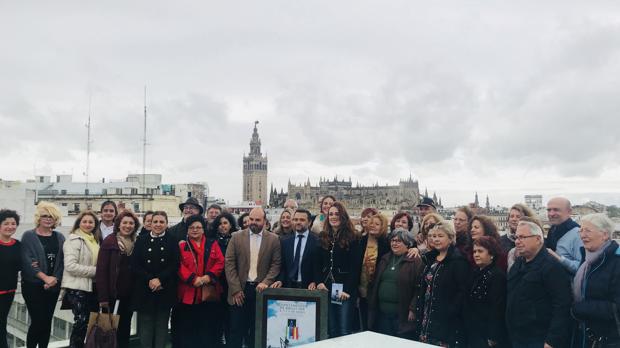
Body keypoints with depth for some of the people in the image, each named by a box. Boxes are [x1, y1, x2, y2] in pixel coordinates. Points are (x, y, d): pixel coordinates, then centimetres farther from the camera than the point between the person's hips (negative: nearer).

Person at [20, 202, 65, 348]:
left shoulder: (59, 237, 9)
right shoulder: (28, 236, -2)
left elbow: (62, 261, 5)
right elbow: (27, 261, -11)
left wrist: (54, 279, -9)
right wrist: (45, 277, -17)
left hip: (53, 286, 4)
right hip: (33, 285, -4)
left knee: (47, 321, 8)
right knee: (37, 321, -7)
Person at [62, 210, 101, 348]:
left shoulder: (95, 240, 14)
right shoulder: (74, 240, -10)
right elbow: (70, 266, -20)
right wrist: (94, 271, -17)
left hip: (92, 287, 7)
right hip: (77, 288, -7)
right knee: (82, 322, -6)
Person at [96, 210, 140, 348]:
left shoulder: (137, 243, 4)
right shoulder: (109, 241, -8)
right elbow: (101, 270, -12)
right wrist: (103, 296, -16)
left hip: (129, 291, 4)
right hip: (111, 290, -4)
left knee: (125, 325, 14)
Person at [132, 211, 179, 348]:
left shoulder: (173, 241, 4)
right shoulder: (141, 240, 7)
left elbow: (175, 264, -4)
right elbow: (135, 265, -1)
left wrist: (160, 279, -15)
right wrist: (150, 280, -13)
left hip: (165, 290, 0)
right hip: (144, 290, 1)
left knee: (162, 325, 7)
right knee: (145, 325, 4)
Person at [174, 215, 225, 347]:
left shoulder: (212, 244, 10)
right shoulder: (181, 245, 4)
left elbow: (220, 262, 2)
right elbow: (179, 265, -6)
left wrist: (209, 276, -13)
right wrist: (193, 279, -17)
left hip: (209, 292, 2)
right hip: (188, 293, -1)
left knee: (208, 327, 6)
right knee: (187, 328, 3)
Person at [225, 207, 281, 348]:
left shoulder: (273, 239, 3)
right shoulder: (236, 237, 3)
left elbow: (276, 264, 0)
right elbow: (229, 263, -1)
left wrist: (266, 282, -14)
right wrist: (236, 289, -7)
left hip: (260, 289, 0)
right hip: (239, 290, 0)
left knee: (257, 330, 7)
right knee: (236, 330, 4)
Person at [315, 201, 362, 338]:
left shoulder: (352, 239, -3)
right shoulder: (323, 237, 11)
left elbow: (355, 266, -7)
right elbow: (317, 263, 11)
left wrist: (347, 290, -15)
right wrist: (319, 282, -4)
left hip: (345, 291, -4)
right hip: (326, 289, 4)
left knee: (344, 331, -4)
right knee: (331, 330, 10)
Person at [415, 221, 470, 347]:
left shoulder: (458, 260, -10)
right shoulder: (430, 258, 12)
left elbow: (463, 291, -16)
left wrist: (450, 313, -19)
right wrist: (419, 310, 12)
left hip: (446, 321, -7)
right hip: (426, 317, 7)